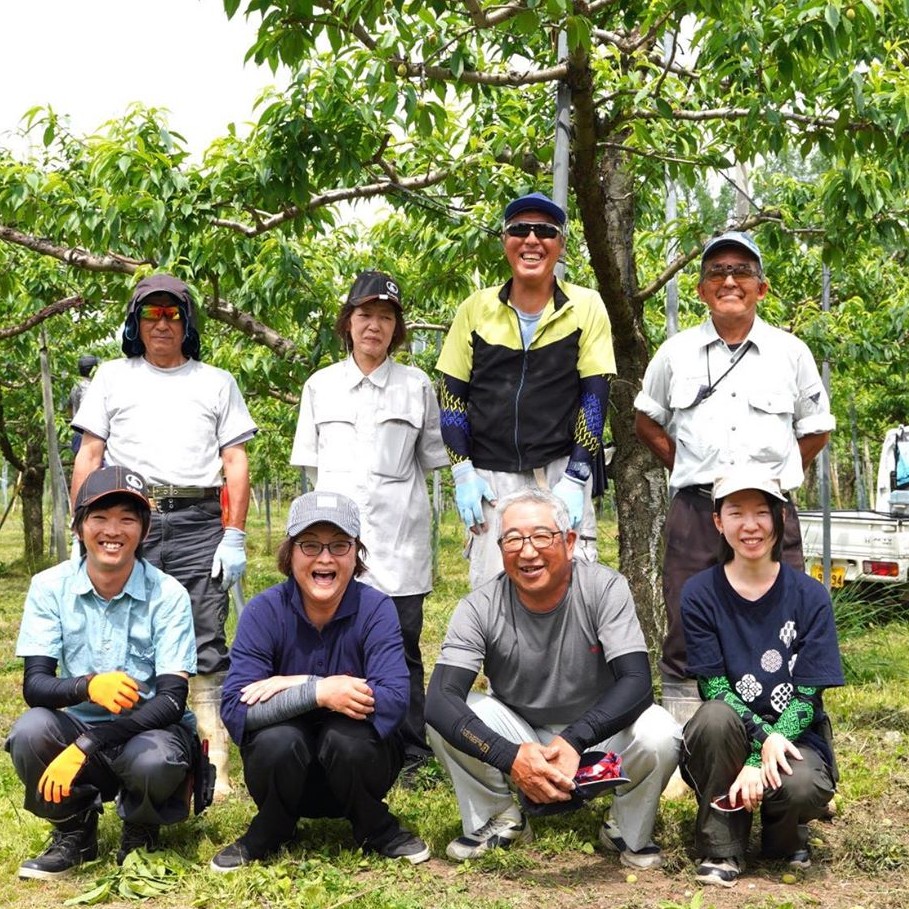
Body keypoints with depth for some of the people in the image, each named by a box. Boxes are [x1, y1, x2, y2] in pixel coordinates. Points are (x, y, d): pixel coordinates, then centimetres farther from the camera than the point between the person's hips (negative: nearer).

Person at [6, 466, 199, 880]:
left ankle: (140, 831, 3)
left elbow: (172, 700, -18)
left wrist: (86, 746, -29)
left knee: (155, 760, -35)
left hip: (151, 728, -2)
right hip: (80, 725, 2)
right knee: (29, 731, -29)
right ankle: (75, 830, 2)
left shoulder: (168, 594, -13)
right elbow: (34, 685, -14)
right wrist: (88, 686, -38)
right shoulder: (50, 587, -7)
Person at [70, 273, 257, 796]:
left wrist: (235, 537, 0)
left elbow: (236, 463, 11)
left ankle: (215, 767, -5)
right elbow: (89, 457, 13)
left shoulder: (217, 382, 18)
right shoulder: (113, 378, 19)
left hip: (199, 523, -1)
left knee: (207, 646, -6)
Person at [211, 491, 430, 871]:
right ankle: (268, 833, 2)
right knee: (278, 739, -31)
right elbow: (235, 708, -22)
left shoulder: (376, 609, -12)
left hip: (357, 760, 0)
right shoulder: (263, 612, -12)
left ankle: (376, 830, 0)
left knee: (346, 735, -31)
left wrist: (296, 685, -28)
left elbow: (394, 701, -26)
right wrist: (318, 692, -36)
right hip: (288, 770, 0)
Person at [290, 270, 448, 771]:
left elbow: (430, 458, 13)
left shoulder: (417, 385, 7)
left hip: (398, 539, -1)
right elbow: (311, 462, 15)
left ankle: (411, 750, 11)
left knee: (401, 646, 1)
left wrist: (388, 487, 7)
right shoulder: (320, 385, 11)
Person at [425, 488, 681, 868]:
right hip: (519, 736, 1)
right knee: (444, 718, -25)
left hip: (597, 735, -1)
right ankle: (499, 820, 1)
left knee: (659, 735, -31)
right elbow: (439, 699, -28)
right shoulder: (480, 608, -18)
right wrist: (510, 756, -43)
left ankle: (629, 832, 0)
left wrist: (575, 739, -44)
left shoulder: (605, 589, -19)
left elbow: (637, 683, -27)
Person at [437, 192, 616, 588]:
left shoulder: (585, 308, 1)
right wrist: (463, 473, -2)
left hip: (561, 471, -1)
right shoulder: (476, 309, 6)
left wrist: (575, 478, -9)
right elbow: (453, 396, 8)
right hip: (491, 478, 2)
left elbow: (594, 397, -2)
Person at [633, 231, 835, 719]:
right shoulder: (676, 352, 10)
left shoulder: (791, 352, 9)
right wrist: (688, 468, 9)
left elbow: (816, 429, 17)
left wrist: (779, 474, 6)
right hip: (695, 511, 0)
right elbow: (646, 421, 19)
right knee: (686, 639, 2)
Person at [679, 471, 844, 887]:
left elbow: (806, 696, -9)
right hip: (731, 740, 0)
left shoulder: (809, 596, -5)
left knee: (803, 786, -33)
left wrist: (759, 761, -22)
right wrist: (763, 737, -27)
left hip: (794, 734, 0)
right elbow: (715, 689, -10)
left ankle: (784, 836, 7)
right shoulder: (700, 594, -5)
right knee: (716, 717, -33)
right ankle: (720, 848, -12)